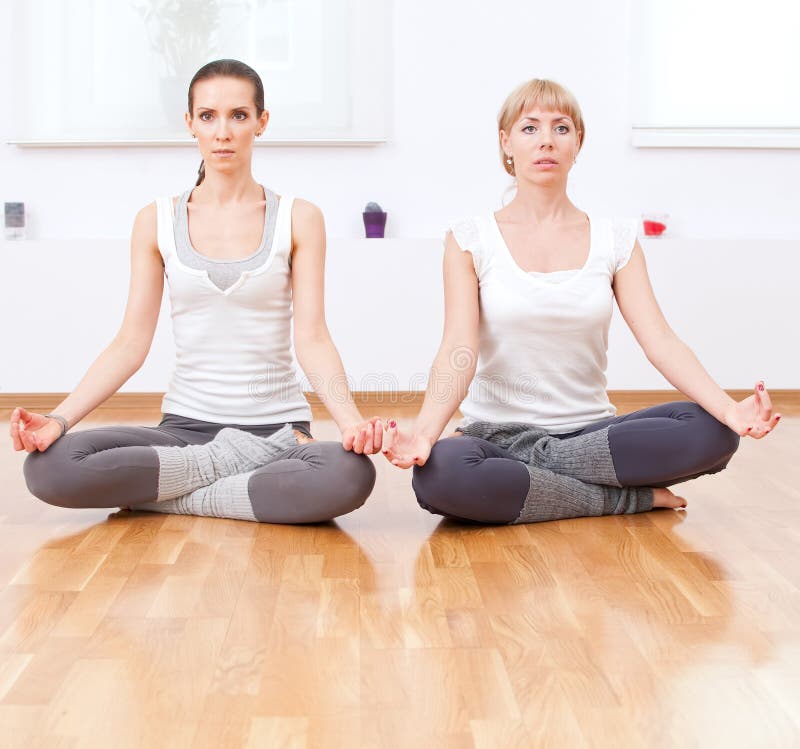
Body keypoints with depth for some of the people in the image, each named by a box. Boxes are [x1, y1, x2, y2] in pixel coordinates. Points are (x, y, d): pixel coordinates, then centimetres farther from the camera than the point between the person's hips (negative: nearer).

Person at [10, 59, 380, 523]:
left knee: (351, 474, -36)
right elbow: (131, 344, 4)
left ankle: (163, 496, -15)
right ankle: (230, 462, -11)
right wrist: (59, 420, -10)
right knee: (48, 467, -25)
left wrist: (351, 420, -24)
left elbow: (312, 338, -6)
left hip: (278, 427, -1)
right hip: (186, 426, 1)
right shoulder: (157, 222, 6)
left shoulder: (298, 219, 2)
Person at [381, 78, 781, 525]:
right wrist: (424, 432, -33)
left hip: (590, 435, 2)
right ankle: (631, 499, -17)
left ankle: (528, 469, -14)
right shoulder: (471, 241, 0)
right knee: (439, 475, -37)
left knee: (711, 430, -25)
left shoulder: (616, 241, 6)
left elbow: (660, 340, -6)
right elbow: (459, 352, -12)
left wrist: (730, 409, -25)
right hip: (497, 434, -1)